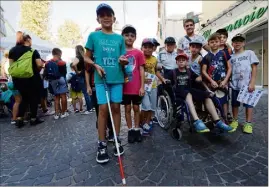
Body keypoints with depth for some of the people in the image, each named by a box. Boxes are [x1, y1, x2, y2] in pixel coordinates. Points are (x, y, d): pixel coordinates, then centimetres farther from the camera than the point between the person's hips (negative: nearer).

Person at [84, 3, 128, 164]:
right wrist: (96, 65, -11)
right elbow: (87, 57, 7)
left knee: (116, 107, 5)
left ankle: (117, 139, 19)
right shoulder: (93, 36, 5)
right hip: (101, 78, -2)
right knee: (103, 109, -4)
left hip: (117, 78, 2)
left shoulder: (120, 38, 11)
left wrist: (124, 61, -11)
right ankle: (102, 145, 9)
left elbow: (123, 60, 12)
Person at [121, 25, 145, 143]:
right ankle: (130, 130, 23)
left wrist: (142, 87, -5)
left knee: (136, 108, 10)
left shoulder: (138, 53, 1)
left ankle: (137, 129, 25)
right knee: (127, 108, 9)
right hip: (124, 87, 1)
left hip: (137, 87, 0)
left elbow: (141, 70, 0)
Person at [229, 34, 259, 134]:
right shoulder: (231, 57, 8)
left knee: (248, 103, 4)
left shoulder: (249, 53, 2)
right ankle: (235, 121, 25)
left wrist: (252, 83, -11)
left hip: (247, 84, -2)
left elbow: (254, 68, -3)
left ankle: (248, 123, 14)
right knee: (235, 103, 11)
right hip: (234, 85, 3)